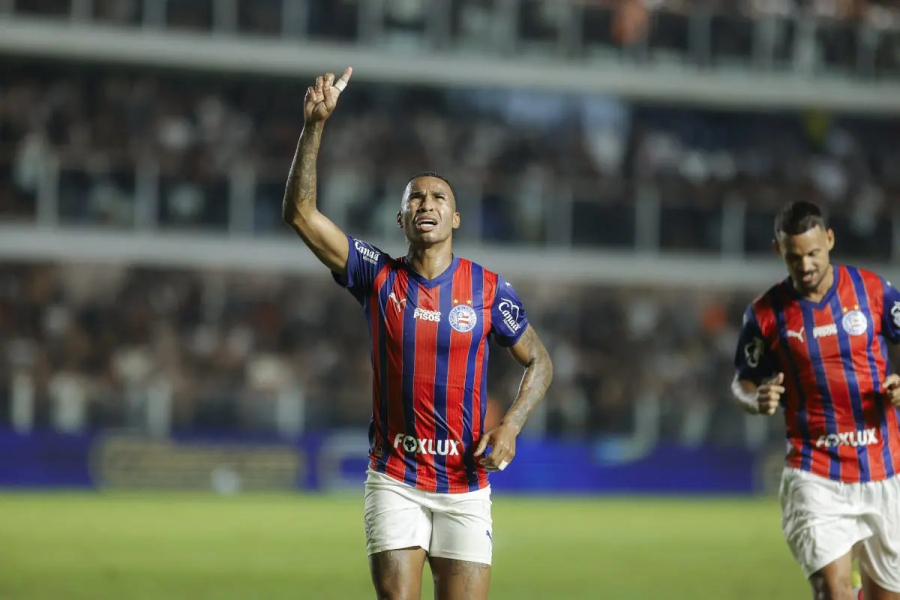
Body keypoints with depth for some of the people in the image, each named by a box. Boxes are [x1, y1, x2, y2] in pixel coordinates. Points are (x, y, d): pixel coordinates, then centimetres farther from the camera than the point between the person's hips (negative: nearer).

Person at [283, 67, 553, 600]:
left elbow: (539, 361, 12)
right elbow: (301, 213, -6)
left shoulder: (489, 290, 1)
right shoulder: (379, 277, 1)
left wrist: (511, 426, -6)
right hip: (395, 481, 0)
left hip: (465, 485, 0)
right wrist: (316, 123, -15)